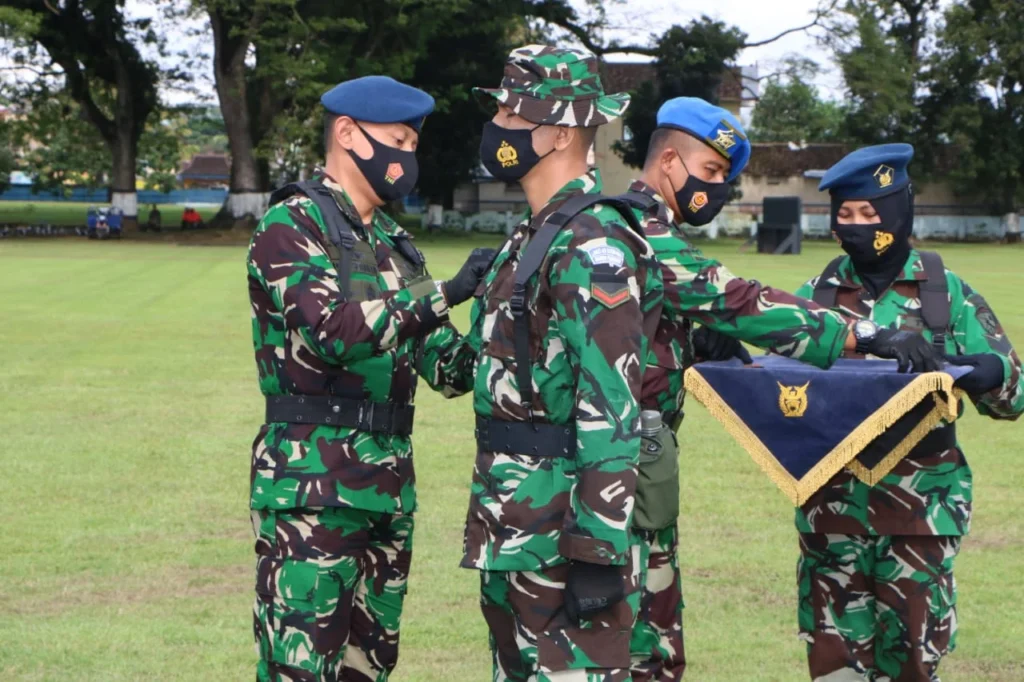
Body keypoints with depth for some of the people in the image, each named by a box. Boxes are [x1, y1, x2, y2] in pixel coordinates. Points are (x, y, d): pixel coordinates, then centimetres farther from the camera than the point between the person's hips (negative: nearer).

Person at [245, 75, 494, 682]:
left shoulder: (395, 244, 18)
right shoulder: (290, 227, -6)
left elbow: (445, 366, 15)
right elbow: (335, 330, -21)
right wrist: (445, 295, -21)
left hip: (389, 490, 8)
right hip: (313, 490, -8)